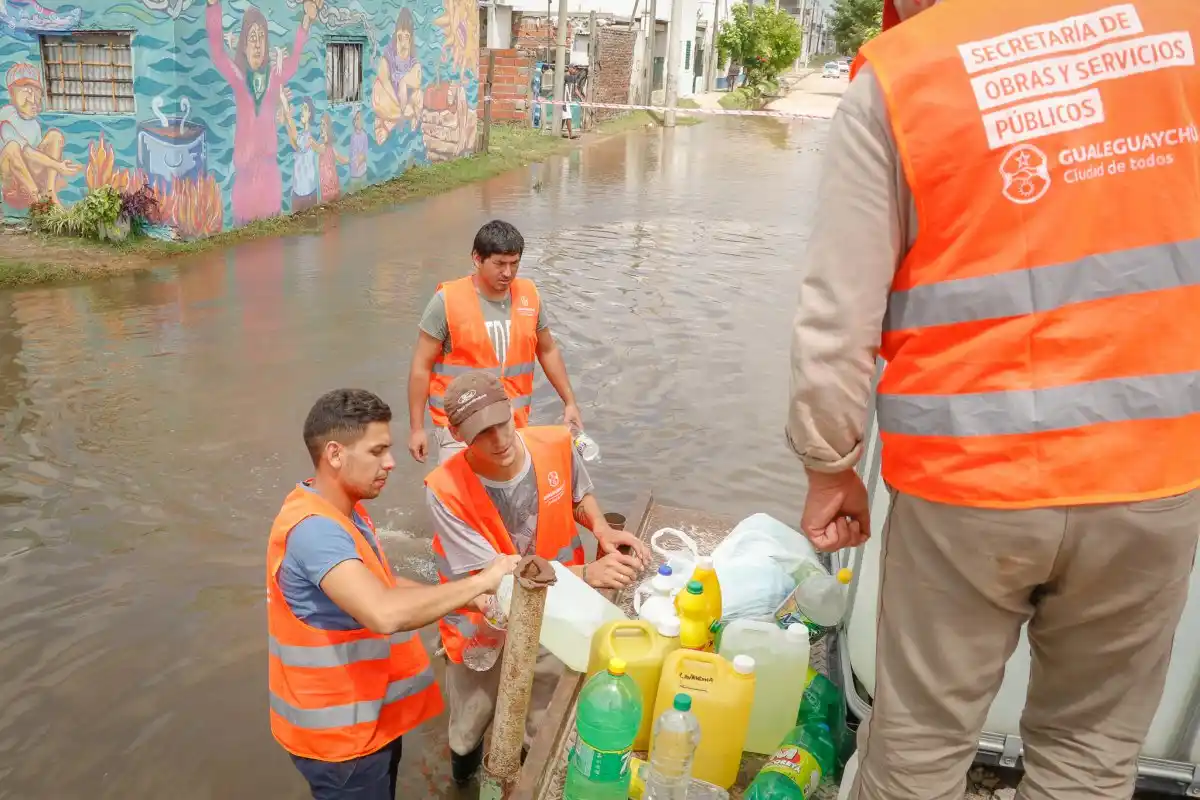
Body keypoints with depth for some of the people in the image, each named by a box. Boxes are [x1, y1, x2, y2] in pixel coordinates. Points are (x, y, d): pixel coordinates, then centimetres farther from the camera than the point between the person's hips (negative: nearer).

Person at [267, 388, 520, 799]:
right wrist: (479, 582, -31)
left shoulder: (343, 510, 3)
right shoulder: (314, 529, -30)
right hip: (338, 731, -9)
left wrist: (463, 598, 0)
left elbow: (379, 588, 12)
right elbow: (385, 614, -43)